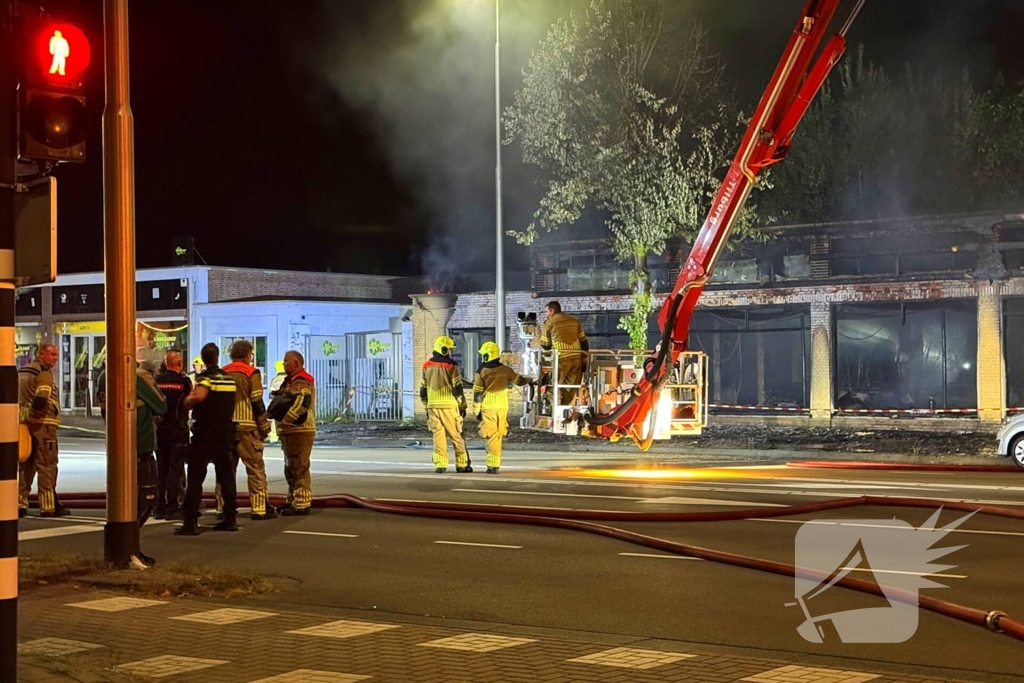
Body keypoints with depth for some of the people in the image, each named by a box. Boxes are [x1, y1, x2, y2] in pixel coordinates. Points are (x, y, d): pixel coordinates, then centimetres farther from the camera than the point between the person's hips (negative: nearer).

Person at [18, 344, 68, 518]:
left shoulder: (22, 373, 18)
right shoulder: (44, 374, -11)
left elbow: (18, 399, 19)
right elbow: (40, 401, -23)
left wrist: (24, 418, 16)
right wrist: (33, 416, -9)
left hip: (25, 425, 8)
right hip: (42, 425, -8)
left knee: (25, 465, 12)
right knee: (47, 466, -4)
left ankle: (20, 504, 11)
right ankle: (48, 506, -4)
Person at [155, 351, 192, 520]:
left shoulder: (157, 380, -1)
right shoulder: (184, 381, -9)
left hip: (160, 429, 4)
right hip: (178, 429, -4)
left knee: (161, 469, 11)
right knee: (175, 469, -1)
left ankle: (160, 508, 12)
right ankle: (172, 508, -5)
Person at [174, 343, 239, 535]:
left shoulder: (206, 377, -10)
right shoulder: (229, 378, 11)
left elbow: (199, 396, -30)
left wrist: (187, 402, -12)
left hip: (205, 434, -6)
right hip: (226, 433, 6)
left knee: (195, 478, -5)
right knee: (226, 475, 11)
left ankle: (191, 522, -8)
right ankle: (230, 518, 12)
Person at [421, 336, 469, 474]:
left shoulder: (427, 366, 9)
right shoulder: (451, 366, -7)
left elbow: (423, 389, 13)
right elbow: (458, 389, -8)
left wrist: (427, 406, 22)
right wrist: (462, 406, 1)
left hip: (433, 405, 4)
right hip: (449, 405, -4)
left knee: (438, 435, 5)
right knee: (456, 436, 5)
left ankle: (440, 465, -1)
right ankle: (462, 464, 9)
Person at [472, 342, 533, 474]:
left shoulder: (482, 372, -7)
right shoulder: (506, 370, 2)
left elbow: (477, 394, -6)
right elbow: (519, 381, 15)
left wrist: (477, 411, 1)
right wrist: (529, 380, 37)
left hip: (488, 408, -4)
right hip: (503, 407, 4)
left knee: (491, 437, -2)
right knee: (498, 437, 13)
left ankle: (493, 466, -9)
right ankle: (495, 464, 15)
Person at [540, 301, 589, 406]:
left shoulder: (550, 322, 4)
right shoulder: (575, 321, 16)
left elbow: (545, 346, 9)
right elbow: (584, 343, 13)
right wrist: (584, 361, 17)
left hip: (561, 359, -4)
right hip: (576, 359, 4)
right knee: (571, 390, 11)